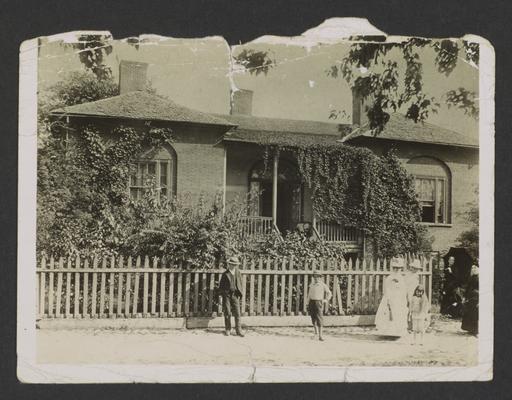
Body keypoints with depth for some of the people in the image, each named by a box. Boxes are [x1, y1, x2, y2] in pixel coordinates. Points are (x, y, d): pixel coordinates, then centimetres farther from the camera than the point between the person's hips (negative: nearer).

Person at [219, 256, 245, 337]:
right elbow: (221, 285, 5)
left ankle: (238, 330, 1)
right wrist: (223, 293, -2)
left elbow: (240, 284, 12)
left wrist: (239, 294, 5)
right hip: (227, 295, -1)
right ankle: (227, 329, 11)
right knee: (227, 313, 1)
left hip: (235, 295, 1)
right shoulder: (225, 274, 1)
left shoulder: (238, 273, 7)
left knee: (237, 313, -3)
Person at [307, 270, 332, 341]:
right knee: (313, 318, 9)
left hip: (319, 303, -4)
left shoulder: (323, 285, -1)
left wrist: (326, 300, -9)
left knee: (319, 318, -11)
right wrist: (308, 303, 14)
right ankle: (316, 332, 28)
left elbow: (329, 293, 4)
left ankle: (320, 335, -13)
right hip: (311, 302, 5)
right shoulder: (311, 285, 13)